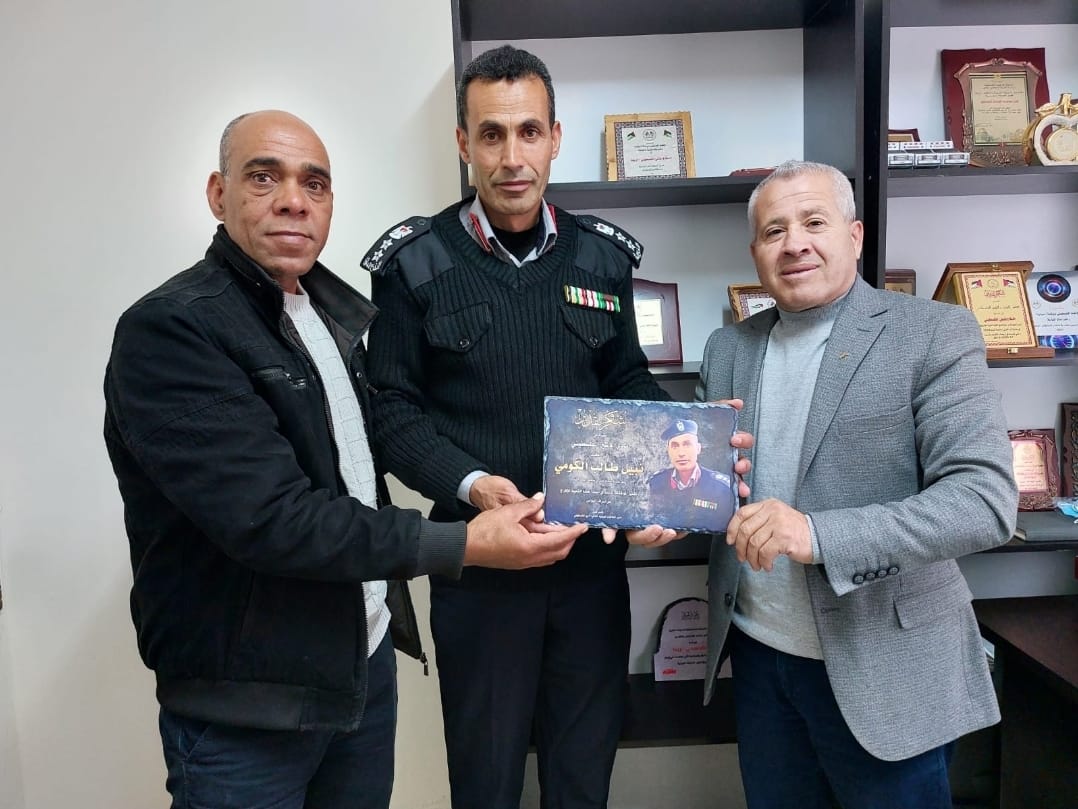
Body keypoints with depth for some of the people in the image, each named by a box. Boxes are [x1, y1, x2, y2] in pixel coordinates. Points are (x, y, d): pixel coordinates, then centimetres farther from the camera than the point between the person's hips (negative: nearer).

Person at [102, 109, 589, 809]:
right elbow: (273, 519, -27)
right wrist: (466, 544, -25)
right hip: (246, 706, -6)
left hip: (368, 658, 7)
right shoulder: (167, 330, -18)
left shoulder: (336, 311, 7)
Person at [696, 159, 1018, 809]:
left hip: (882, 673, -4)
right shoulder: (728, 348, 5)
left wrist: (818, 535, -29)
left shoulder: (935, 334, -10)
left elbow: (986, 499, -18)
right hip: (759, 654, 4)